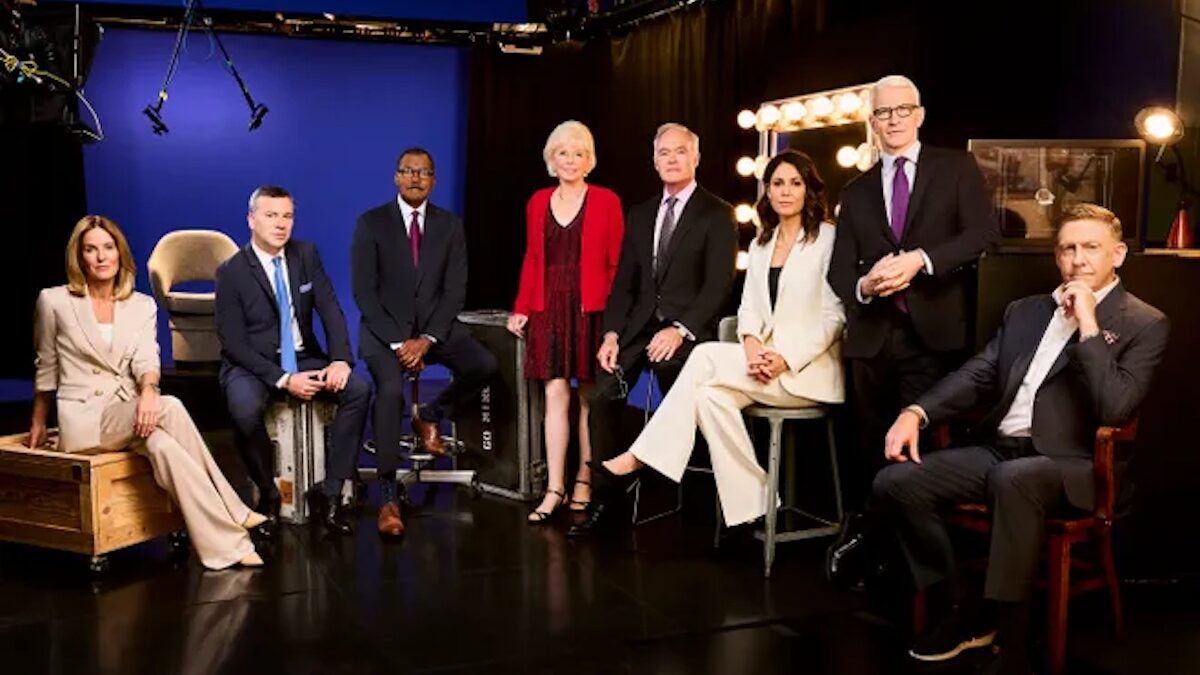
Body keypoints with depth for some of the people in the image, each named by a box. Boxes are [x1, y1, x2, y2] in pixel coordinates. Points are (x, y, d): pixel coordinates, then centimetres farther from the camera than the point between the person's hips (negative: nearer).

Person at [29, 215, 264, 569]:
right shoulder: (54, 301, 2)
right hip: (82, 421, -3)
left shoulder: (142, 305, 9)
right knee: (170, 407, -32)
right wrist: (38, 423, 21)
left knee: (162, 445, -34)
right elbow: (45, 368, 13)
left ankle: (225, 545, -34)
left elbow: (146, 359, -6)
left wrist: (148, 389, -29)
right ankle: (233, 516, -31)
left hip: (129, 416, 3)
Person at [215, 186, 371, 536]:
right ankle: (268, 495, -10)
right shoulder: (231, 272, -9)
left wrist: (341, 360, -19)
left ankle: (329, 492, -14)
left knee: (358, 389, -22)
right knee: (245, 410, -36)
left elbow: (331, 311, -1)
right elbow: (234, 344, -12)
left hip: (303, 359, 4)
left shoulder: (306, 254, 3)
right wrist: (282, 379, -23)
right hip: (251, 364, -4)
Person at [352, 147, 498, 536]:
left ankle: (431, 416, 5)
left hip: (436, 325, 3)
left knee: (484, 364, -24)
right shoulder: (371, 224, 0)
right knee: (391, 389, -30)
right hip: (384, 329, -3)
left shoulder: (450, 226, 6)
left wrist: (427, 340, -15)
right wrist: (397, 341, -16)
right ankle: (388, 497, -23)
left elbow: (455, 291, 0)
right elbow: (364, 292, -5)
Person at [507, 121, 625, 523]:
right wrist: (521, 309, 4)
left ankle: (584, 481, 14)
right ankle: (554, 488, -1)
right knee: (555, 393, -2)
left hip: (591, 309, -2)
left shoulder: (606, 202, 2)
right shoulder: (538, 203, 12)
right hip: (549, 309, 2)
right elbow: (532, 261, 12)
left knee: (589, 396, 3)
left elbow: (616, 264, -1)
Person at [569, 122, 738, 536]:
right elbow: (624, 283, 14)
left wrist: (680, 330, -21)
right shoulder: (640, 215, 18)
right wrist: (612, 334, -1)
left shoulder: (717, 214, 1)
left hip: (688, 329, -4)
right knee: (603, 396, -16)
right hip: (640, 326, 4)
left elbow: (719, 285, -8)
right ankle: (603, 497, -8)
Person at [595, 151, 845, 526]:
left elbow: (834, 316, -7)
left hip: (811, 366, -6)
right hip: (765, 361, 6)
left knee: (707, 357, -24)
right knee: (711, 393, -25)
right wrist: (753, 347, -12)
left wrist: (786, 358, -19)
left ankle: (643, 456, -18)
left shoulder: (828, 239, -2)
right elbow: (749, 307, 10)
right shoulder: (760, 245, 18)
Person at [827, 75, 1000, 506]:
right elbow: (839, 271, 11)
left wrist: (921, 259, -17)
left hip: (932, 333, -3)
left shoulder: (956, 168, 8)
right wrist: (864, 286, -12)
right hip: (871, 337, 4)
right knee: (871, 446, 9)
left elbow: (984, 232, -5)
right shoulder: (856, 192, 18)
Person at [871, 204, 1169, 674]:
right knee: (894, 482, -13)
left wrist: (1088, 326, -16)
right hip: (997, 451, 6)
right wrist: (916, 412, -4)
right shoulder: (1025, 311, 18)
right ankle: (957, 614, 3)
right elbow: (976, 376, 14)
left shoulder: (1145, 325, 0)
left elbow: (1116, 409, -15)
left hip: (1068, 465, -6)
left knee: (1012, 479, -39)